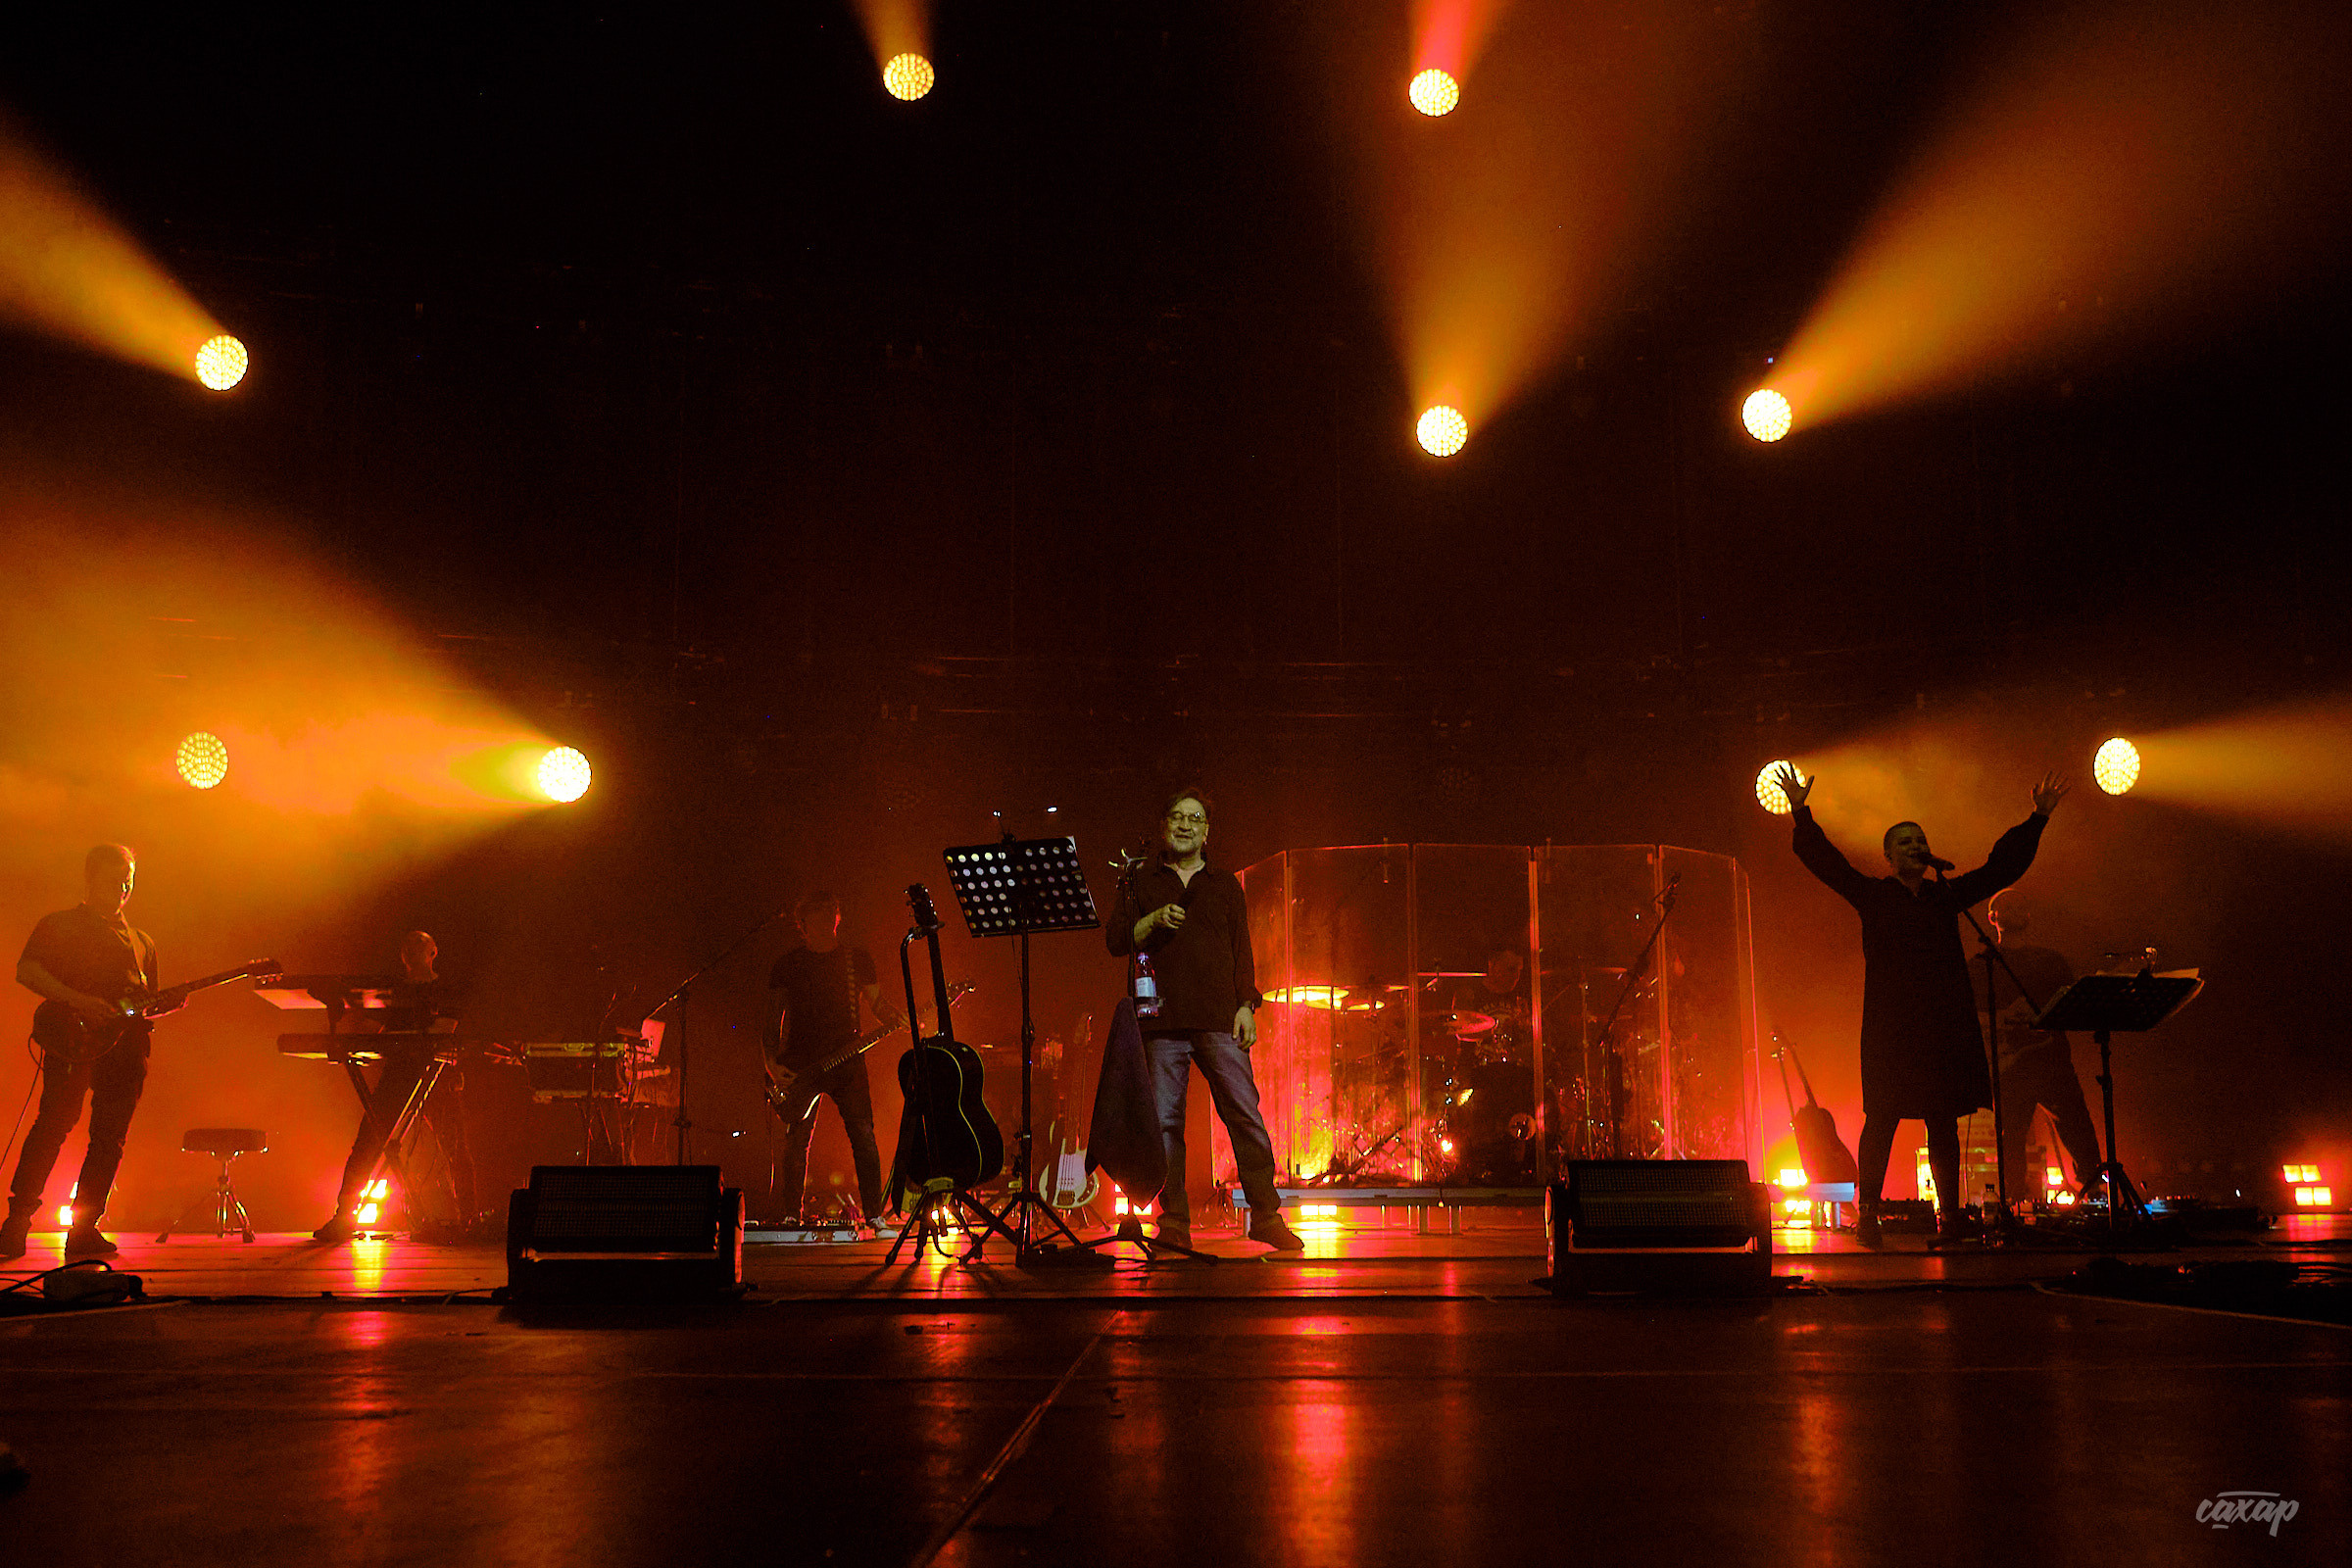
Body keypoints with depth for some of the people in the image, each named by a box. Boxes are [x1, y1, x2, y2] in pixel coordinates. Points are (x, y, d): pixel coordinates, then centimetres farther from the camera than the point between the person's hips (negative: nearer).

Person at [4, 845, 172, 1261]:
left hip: (125, 1045, 4)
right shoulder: (59, 924, 11)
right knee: (54, 1125, -17)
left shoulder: (143, 942, 26)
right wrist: (76, 1001, -16)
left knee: (109, 1140, -2)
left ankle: (83, 1231, 1)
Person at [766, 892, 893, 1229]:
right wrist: (771, 1062, -4)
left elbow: (878, 1004, 13)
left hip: (847, 1059, 1)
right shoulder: (787, 965, 9)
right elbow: (774, 1019, 9)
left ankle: (874, 1213, -1)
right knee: (796, 1138, -6)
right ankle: (791, 1216, 5)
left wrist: (904, 1019, -8)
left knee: (863, 1134, -7)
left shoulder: (857, 959, 13)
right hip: (800, 1064, -1)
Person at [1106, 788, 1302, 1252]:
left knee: (1245, 1115, -6)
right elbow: (1115, 941, 8)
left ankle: (1266, 1216, 1)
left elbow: (1242, 952, 13)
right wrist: (1153, 921, -8)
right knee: (1164, 1121, -3)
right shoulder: (1140, 883, 16)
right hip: (1162, 1022, 0)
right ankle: (1174, 1223, 4)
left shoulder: (1225, 885, 18)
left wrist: (1246, 1006, 1)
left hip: (1219, 1020, 0)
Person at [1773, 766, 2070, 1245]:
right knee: (1882, 1120, -6)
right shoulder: (1872, 896, 7)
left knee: (1944, 1124, 6)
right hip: (1890, 1029, -3)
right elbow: (1823, 860, -1)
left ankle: (1951, 1215, 11)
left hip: (1946, 1026, 4)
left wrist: (2037, 818, 16)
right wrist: (1801, 812, -11)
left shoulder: (1947, 895, 16)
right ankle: (1867, 1215, -2)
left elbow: (2001, 866, 20)